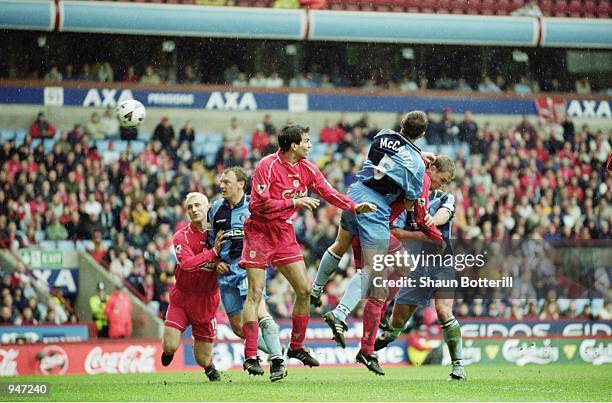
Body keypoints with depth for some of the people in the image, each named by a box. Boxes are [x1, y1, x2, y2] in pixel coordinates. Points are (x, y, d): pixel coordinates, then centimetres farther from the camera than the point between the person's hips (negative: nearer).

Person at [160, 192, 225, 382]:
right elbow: (186, 263, -24)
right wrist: (213, 251, -31)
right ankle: (169, 350, 23)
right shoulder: (181, 237, -8)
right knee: (170, 346, -16)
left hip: (206, 301, 1)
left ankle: (209, 366, 42)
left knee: (203, 360, 4)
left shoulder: (218, 234, -2)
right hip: (181, 298, -1)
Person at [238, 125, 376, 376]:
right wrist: (294, 202, -21)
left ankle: (296, 346, 18)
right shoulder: (268, 166, -18)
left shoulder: (307, 169, 2)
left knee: (304, 290, 2)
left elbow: (328, 193, 8)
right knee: (255, 293, -9)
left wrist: (355, 207, -6)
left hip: (284, 233, 6)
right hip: (259, 232, -6)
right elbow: (258, 205, -22)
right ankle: (250, 356, -7)